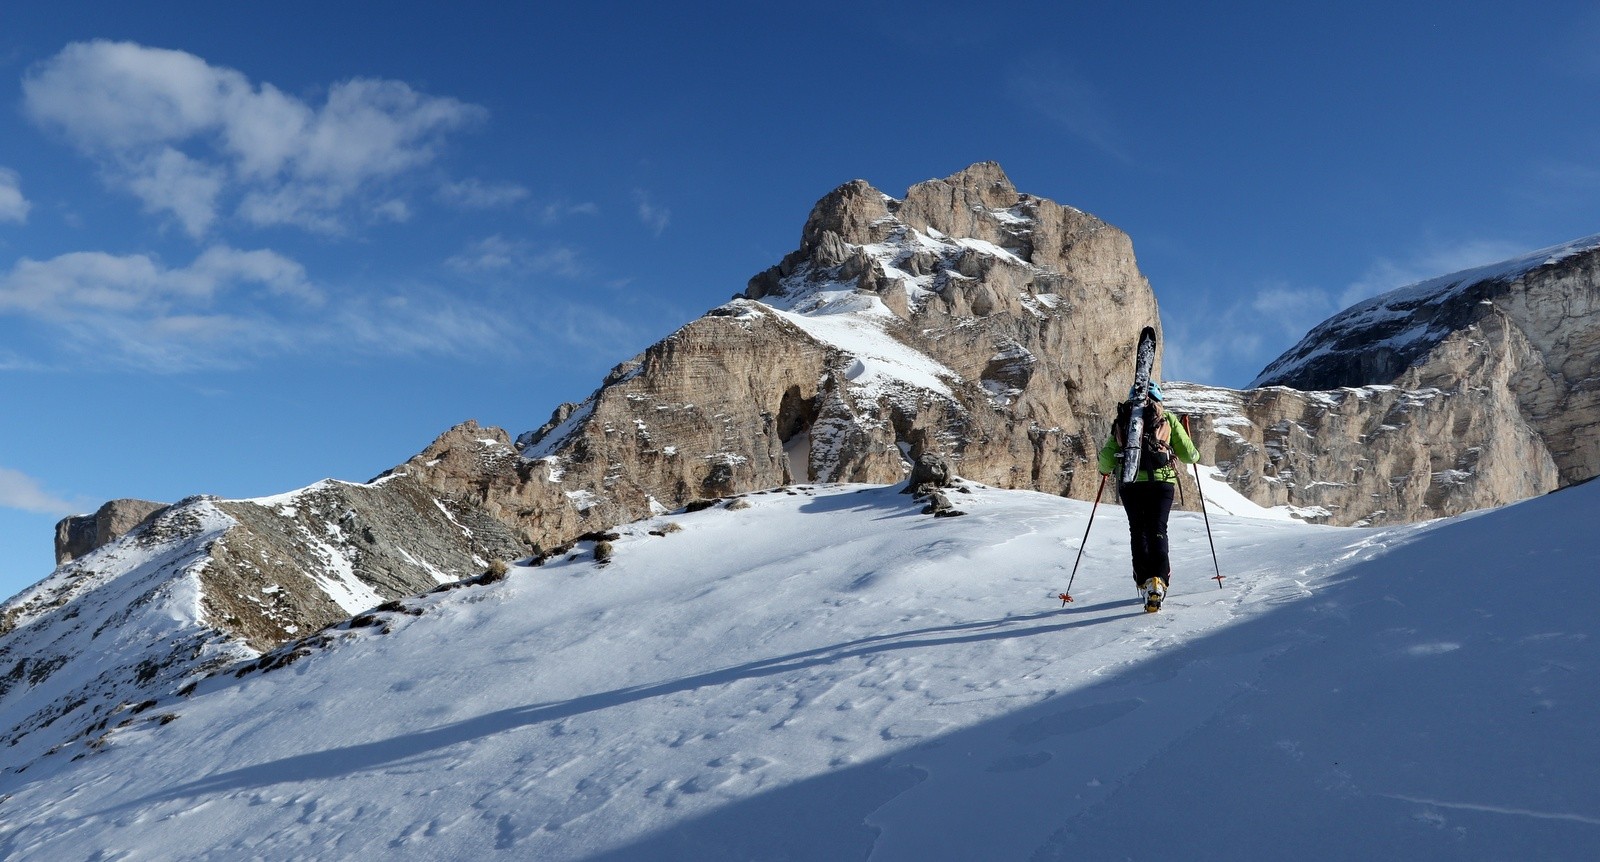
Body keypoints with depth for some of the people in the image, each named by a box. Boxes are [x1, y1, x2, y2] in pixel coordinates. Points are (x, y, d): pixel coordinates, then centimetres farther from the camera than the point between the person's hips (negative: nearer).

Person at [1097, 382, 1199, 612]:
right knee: (1157, 530, -1)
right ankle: (1157, 580, -21)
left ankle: (1144, 582, 8)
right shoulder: (1167, 418, 14)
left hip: (1129, 483, 1)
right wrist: (1194, 454, 36)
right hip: (1161, 480, -1)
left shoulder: (1121, 420, 17)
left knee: (1138, 531, 14)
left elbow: (1106, 460, 11)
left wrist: (1107, 469, 35)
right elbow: (1189, 455, 12)